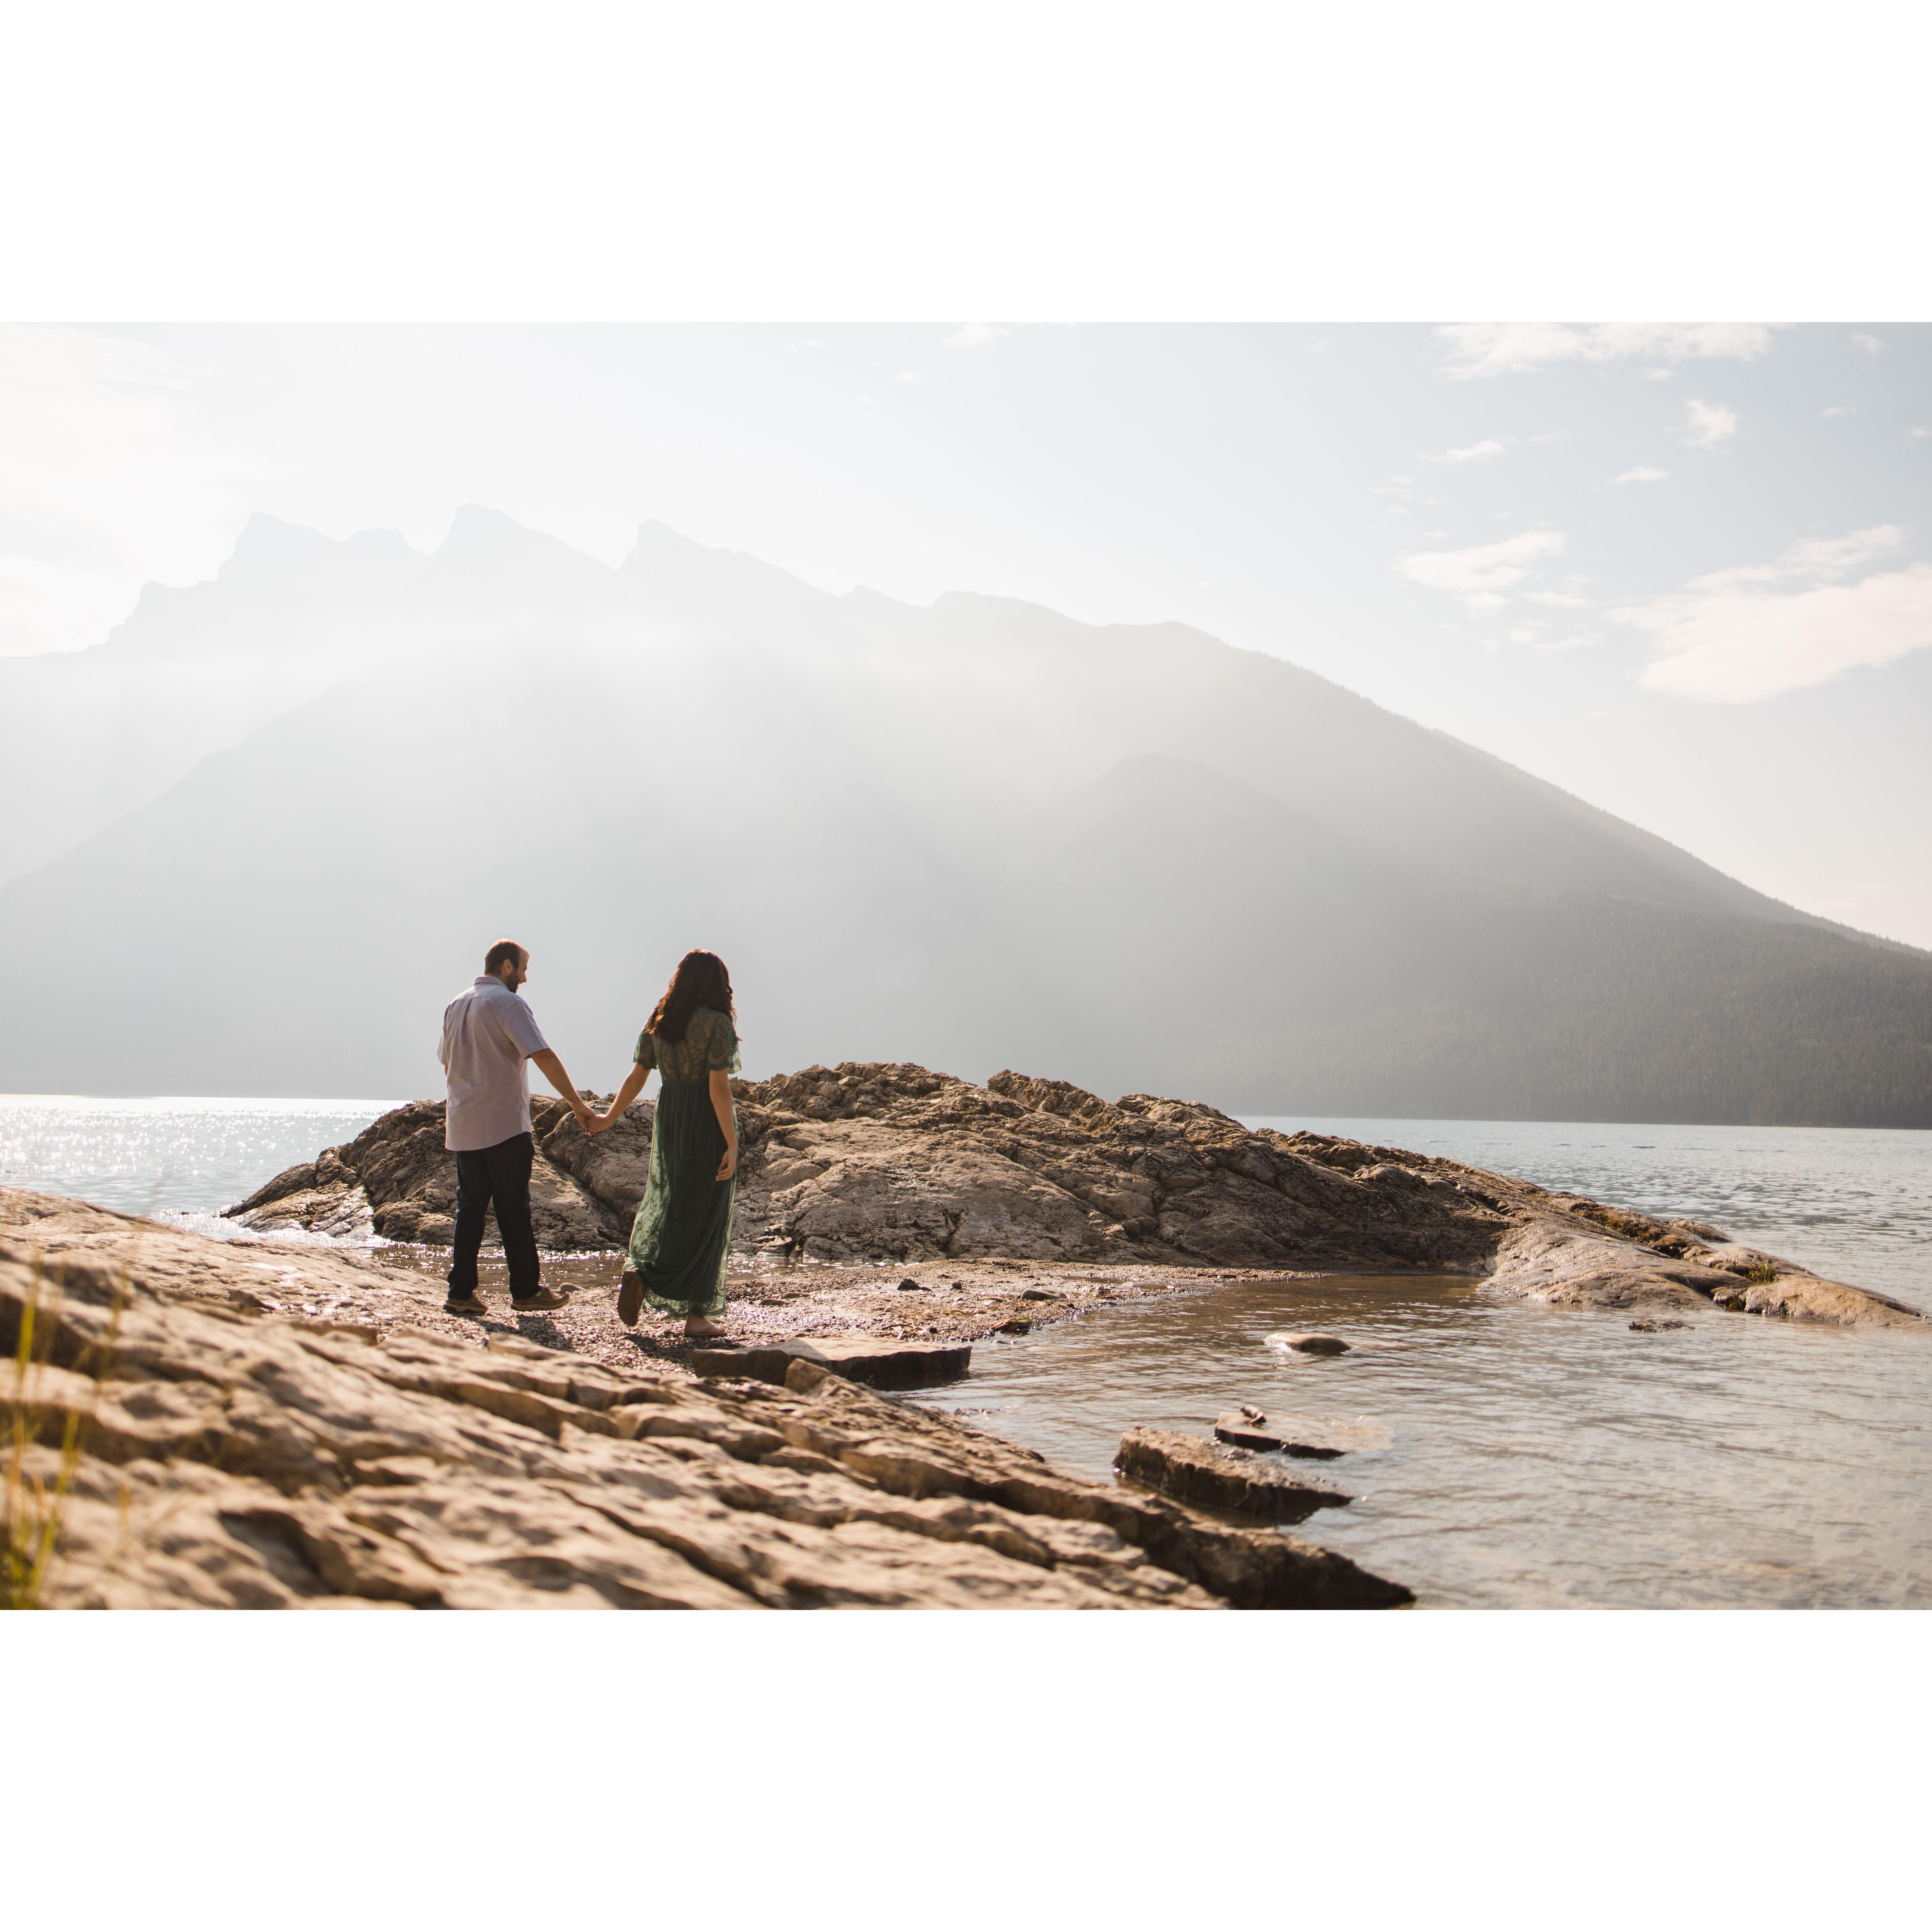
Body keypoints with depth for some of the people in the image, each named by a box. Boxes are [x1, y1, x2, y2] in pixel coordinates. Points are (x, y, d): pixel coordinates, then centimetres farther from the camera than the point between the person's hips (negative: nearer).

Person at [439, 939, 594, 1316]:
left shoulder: (456, 1006, 15)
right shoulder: (507, 1003, -10)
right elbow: (543, 1056, -18)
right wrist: (576, 1102, -16)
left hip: (463, 1127, 7)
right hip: (504, 1125, -7)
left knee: (470, 1207, 8)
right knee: (513, 1211, 1)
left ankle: (461, 1291, 4)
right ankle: (526, 1291, 8)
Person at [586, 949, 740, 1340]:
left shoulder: (658, 1022, 5)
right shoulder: (717, 1023, -12)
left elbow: (636, 1078, 6)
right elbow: (719, 1087, -18)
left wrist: (608, 1119, 20)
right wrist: (732, 1145, -17)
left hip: (669, 1120, 5)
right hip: (708, 1124, -5)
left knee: (666, 1204, 20)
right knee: (705, 1216, 3)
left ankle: (641, 1274, -3)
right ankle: (696, 1314, 6)